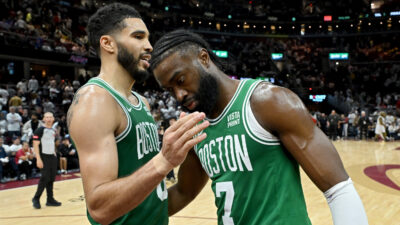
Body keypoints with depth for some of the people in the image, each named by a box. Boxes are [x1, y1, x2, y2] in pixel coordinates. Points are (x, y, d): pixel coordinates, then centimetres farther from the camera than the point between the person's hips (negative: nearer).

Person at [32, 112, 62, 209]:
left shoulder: (54, 130, 13)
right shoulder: (40, 130, -9)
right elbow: (35, 145, -13)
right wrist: (38, 159, -20)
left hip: (52, 157, 7)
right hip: (44, 157, -7)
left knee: (52, 179, 7)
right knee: (45, 178, -10)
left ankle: (50, 199, 14)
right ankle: (36, 198, 5)